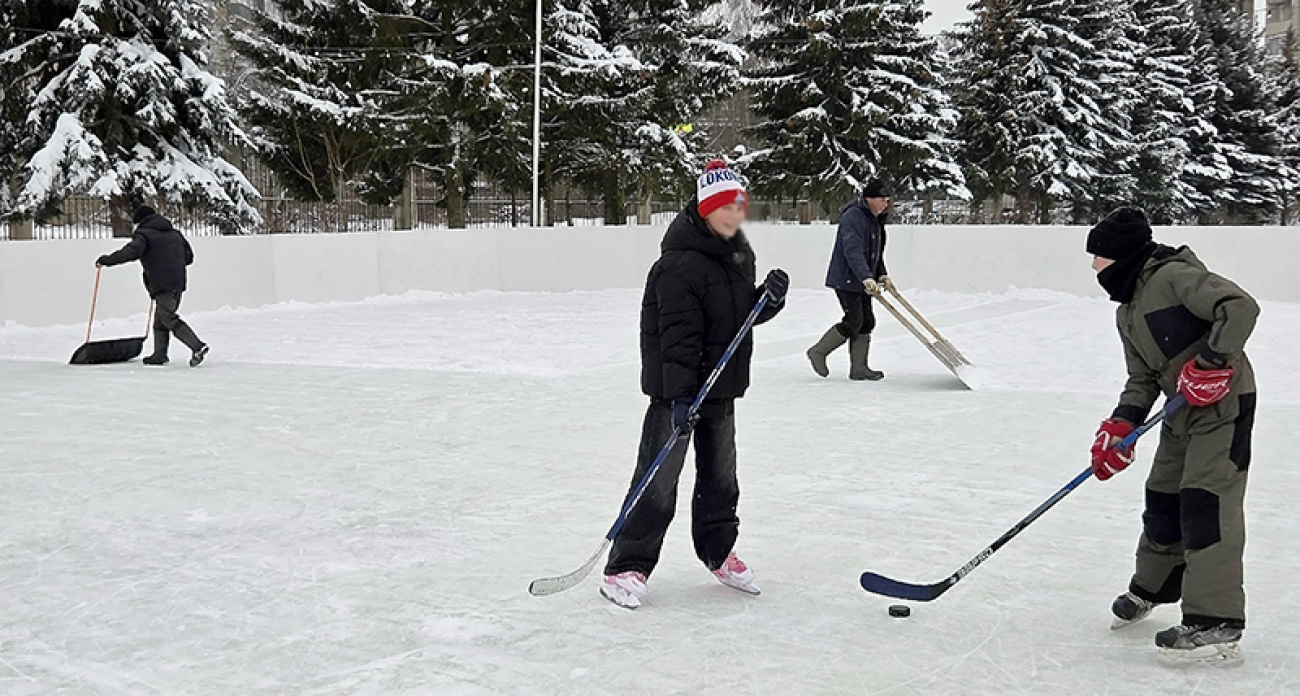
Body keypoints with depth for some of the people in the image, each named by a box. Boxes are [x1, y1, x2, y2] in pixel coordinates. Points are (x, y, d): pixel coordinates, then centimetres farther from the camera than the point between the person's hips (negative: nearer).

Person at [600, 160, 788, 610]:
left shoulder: (739, 253, 9)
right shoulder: (682, 262, -20)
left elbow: (744, 314, 17)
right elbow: (678, 332, -25)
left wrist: (769, 299, -4)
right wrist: (680, 394, -30)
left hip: (721, 385, 8)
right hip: (676, 387, -8)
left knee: (721, 475, 19)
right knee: (659, 479, -5)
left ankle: (718, 551, 36)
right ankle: (626, 566, 4)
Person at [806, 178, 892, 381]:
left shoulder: (875, 219, 15)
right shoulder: (853, 217, -18)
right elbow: (853, 251, -29)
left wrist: (882, 274, 14)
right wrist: (866, 277, -38)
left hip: (862, 281, 10)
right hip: (846, 279, -10)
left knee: (867, 322, 7)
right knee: (854, 321, -11)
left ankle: (859, 368, 11)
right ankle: (818, 352, 5)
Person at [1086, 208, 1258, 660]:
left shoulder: (1173, 275, -15)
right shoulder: (1128, 313, 15)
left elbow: (1240, 307, -24)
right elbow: (1143, 380, 14)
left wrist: (1211, 362, -28)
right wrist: (1120, 425, -1)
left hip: (1224, 402, -10)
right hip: (1184, 410, 10)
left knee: (1206, 503, -14)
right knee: (1162, 499, 16)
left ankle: (1216, 622, -12)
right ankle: (1152, 588, 37)